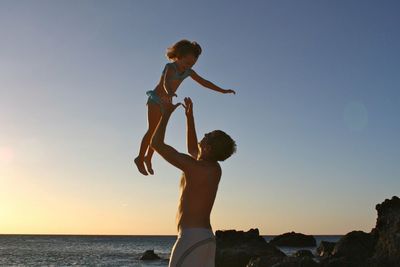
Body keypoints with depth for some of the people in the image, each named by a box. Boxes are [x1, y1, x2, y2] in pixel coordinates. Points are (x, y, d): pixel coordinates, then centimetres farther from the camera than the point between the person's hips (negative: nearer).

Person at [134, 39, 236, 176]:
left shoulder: (188, 72, -2)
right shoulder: (170, 67, -23)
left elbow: (204, 82, 4)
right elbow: (166, 82, -42)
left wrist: (223, 91, 4)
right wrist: (169, 93, -65)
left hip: (166, 102, 7)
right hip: (155, 100, -7)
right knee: (152, 130, -8)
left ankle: (148, 158, 21)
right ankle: (140, 158, 5)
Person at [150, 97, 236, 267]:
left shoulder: (193, 166, -13)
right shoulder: (215, 169, 12)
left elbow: (156, 143, -10)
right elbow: (192, 149, 32)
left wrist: (166, 114, 2)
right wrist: (189, 116, 28)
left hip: (191, 237, -9)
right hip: (206, 236, 9)